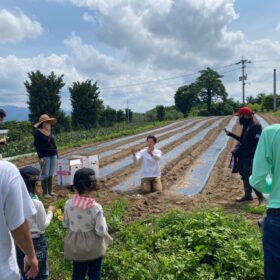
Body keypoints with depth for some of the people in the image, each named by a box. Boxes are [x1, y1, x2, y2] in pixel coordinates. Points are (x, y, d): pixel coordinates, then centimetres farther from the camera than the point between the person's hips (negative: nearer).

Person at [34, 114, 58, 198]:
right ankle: (45, 192, 8)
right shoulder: (38, 132, -8)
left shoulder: (50, 131, 9)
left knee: (51, 174, 11)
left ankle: (50, 191, 21)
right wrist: (40, 157, -15)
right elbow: (37, 146, -10)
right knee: (45, 174, -1)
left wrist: (56, 153, 15)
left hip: (53, 155, 6)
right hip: (45, 156, -6)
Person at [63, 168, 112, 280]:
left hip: (75, 245, 3)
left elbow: (65, 224, -2)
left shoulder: (69, 204, -16)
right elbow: (101, 231, -20)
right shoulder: (96, 208, -26)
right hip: (93, 247, -3)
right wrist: (103, 220, -3)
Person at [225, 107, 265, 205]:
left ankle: (261, 198, 2)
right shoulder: (246, 126, 12)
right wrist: (230, 134, 18)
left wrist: (253, 158, -25)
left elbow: (257, 143, -22)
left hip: (250, 157, -10)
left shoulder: (256, 126, -17)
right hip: (243, 156, 10)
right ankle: (248, 195, 30)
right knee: (245, 176, 18)